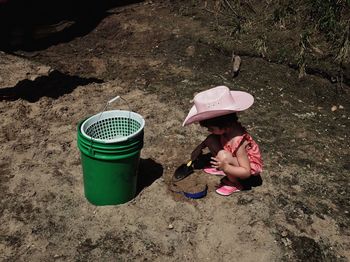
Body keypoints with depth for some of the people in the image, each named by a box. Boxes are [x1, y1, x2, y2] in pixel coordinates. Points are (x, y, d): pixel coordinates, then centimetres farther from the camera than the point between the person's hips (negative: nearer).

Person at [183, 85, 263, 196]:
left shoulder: (237, 141, -37)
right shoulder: (228, 128, -16)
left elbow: (246, 172, -33)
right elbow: (212, 136, 10)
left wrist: (225, 167, -45)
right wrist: (200, 147, -2)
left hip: (250, 166, -7)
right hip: (236, 158, 7)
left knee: (222, 156, -35)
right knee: (211, 140, -10)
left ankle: (235, 184, -10)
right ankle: (220, 168, 8)